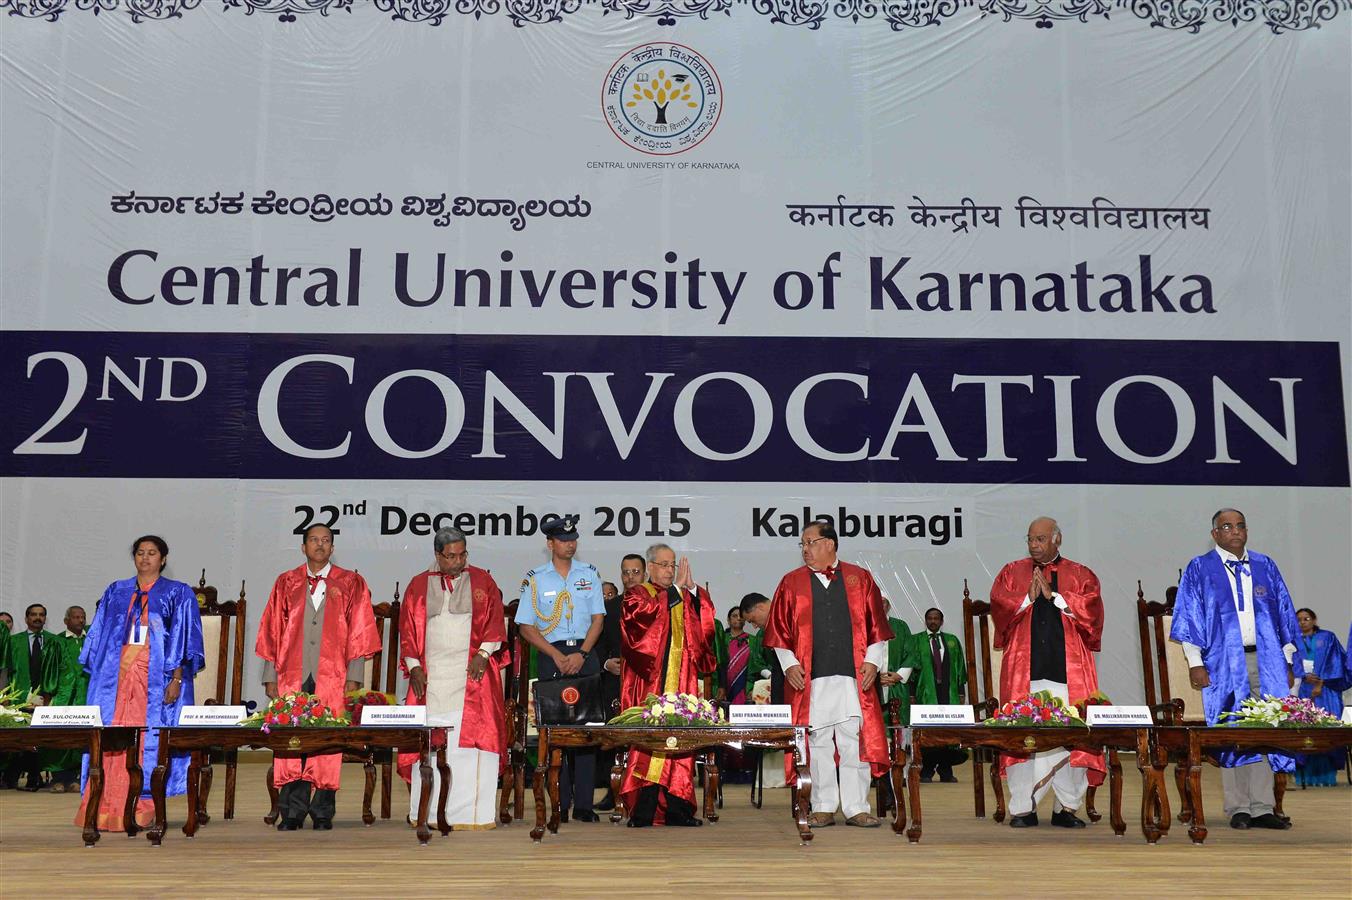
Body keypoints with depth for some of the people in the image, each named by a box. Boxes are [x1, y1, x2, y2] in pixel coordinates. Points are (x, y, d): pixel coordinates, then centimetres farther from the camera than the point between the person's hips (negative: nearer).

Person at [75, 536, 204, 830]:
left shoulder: (178, 594, 6)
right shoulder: (116, 592, 16)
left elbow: (185, 641, -1)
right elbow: (100, 636, 15)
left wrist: (177, 679, -11)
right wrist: (99, 673, 5)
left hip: (156, 678, -3)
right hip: (117, 674, 3)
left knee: (149, 740, -5)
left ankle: (141, 810, -2)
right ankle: (106, 811, 0)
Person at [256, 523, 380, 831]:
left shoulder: (352, 584, 7)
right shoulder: (286, 583, 12)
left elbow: (359, 632, 3)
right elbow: (272, 632, 10)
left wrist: (354, 677, -4)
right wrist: (271, 677, 4)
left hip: (333, 678, -1)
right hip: (292, 676, 1)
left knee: (328, 746, -1)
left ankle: (323, 813, 8)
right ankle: (292, 813, 5)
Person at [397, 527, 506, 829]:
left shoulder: (482, 581, 8)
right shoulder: (418, 585, 12)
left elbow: (495, 619, 3)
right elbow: (408, 629, 10)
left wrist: (484, 653, -11)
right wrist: (413, 666, -2)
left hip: (472, 672, -1)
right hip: (430, 675, 1)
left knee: (472, 736, -7)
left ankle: (473, 812, -5)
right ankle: (427, 812, 3)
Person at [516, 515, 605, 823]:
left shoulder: (589, 574, 9)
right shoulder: (535, 578, 4)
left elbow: (598, 618, 6)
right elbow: (527, 627, 1)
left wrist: (581, 655, -8)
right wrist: (558, 656, -9)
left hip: (585, 654, 1)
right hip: (551, 656, -1)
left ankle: (584, 803, 1)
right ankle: (560, 803, 4)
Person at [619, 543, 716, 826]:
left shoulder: (684, 598, 20)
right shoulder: (636, 595, 6)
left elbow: (704, 624, 5)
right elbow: (645, 614, -15)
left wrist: (693, 589, -7)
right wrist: (676, 589, -12)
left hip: (681, 682, 4)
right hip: (649, 683, -4)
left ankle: (677, 809, 4)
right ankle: (644, 811, -6)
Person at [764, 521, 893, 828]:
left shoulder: (860, 578, 9)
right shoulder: (792, 583, 10)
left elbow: (877, 626, 9)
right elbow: (779, 630, 9)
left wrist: (872, 661, -1)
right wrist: (789, 663, -2)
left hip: (853, 677, 0)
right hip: (810, 679, 0)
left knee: (854, 741, 0)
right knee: (817, 743, 2)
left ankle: (856, 808, 7)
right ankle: (823, 809, 10)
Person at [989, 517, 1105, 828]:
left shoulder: (1081, 575, 13)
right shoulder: (1012, 573, 15)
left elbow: (1091, 608, -3)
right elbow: (999, 606, 2)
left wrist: (1054, 596, -6)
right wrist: (1028, 598, -9)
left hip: (1068, 669, 0)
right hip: (1024, 669, 0)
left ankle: (1066, 807, 6)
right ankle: (1023, 808, 0)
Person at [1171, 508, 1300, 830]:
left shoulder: (1265, 567, 14)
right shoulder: (1200, 569, 5)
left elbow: (1283, 614, 14)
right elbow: (1191, 618, 0)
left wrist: (1287, 661, 8)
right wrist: (1195, 663, -8)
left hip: (1264, 661, 3)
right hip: (1225, 664, -3)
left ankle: (1262, 808, 6)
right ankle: (1238, 809, 4)